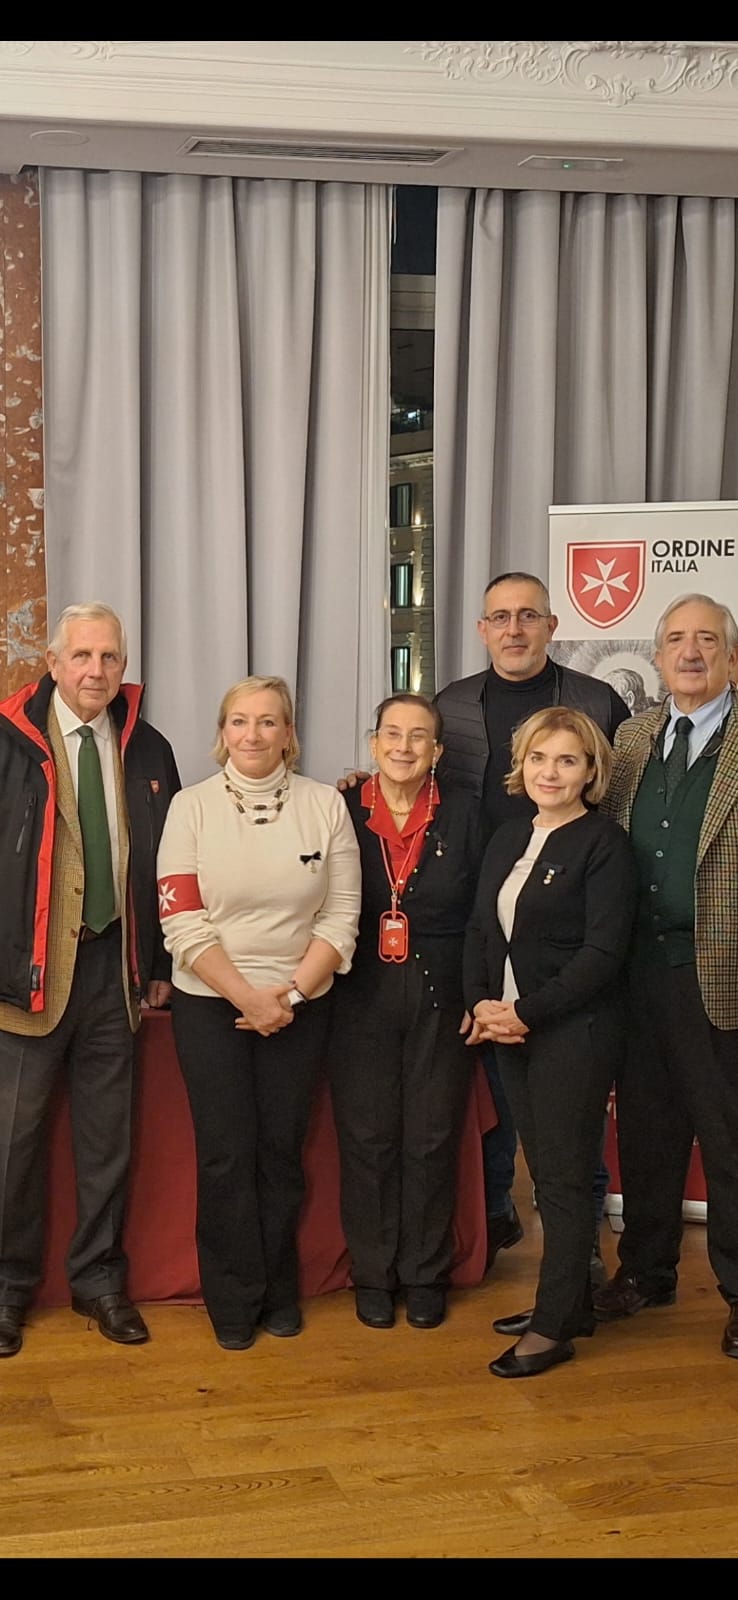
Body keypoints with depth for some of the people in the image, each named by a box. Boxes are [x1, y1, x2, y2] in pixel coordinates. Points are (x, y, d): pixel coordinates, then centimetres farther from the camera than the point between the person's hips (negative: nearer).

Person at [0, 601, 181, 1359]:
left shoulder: (147, 751, 6)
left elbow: (165, 864, 11)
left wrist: (160, 965, 10)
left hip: (115, 965, 3)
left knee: (108, 1133, 11)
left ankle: (98, 1277, 26)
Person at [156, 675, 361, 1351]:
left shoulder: (325, 804, -1)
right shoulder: (192, 806, -3)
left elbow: (341, 916, -3)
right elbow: (182, 921, -8)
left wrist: (289, 993, -12)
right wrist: (249, 996, -13)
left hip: (300, 1006, 1)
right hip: (210, 1003, -1)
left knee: (282, 1149, 7)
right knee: (226, 1154, 3)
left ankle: (280, 1291, 24)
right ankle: (234, 1301, 18)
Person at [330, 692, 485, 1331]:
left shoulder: (462, 815, 1)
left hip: (440, 998, 0)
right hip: (361, 997, 0)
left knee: (433, 1139, 7)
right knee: (366, 1138, 5)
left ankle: (426, 1276, 22)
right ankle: (373, 1275, 20)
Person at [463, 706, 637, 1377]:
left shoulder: (604, 843, -10)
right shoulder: (508, 837, 12)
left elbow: (604, 950, -16)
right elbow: (480, 927, 12)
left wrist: (526, 1013, -16)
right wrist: (482, 1003, -5)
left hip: (574, 1031, -7)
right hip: (509, 1026, 7)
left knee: (564, 1175, -1)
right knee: (545, 1171, 13)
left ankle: (554, 1328, 7)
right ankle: (572, 1301, 25)